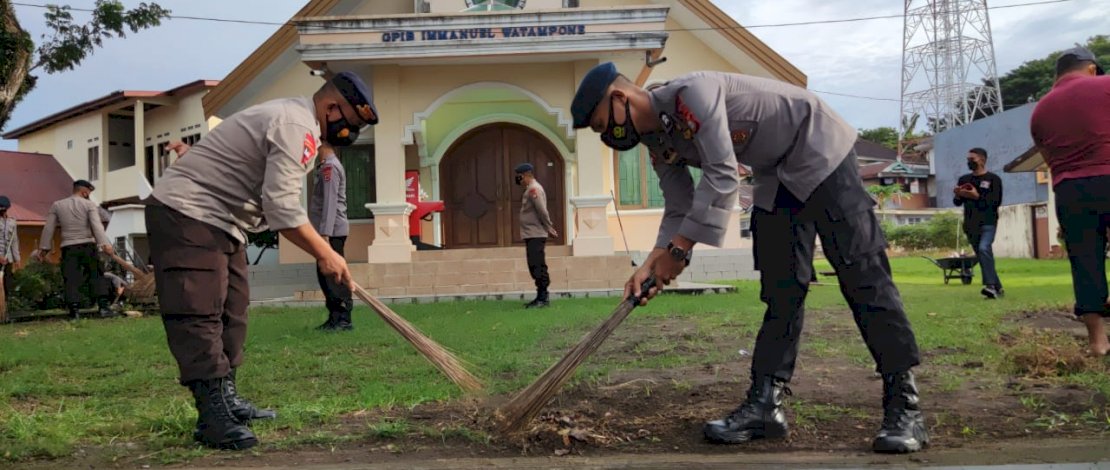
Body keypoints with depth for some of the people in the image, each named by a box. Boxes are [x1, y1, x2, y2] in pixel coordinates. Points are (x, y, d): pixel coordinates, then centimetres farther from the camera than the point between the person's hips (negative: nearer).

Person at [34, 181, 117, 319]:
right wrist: (105, 244, -21)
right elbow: (96, 225, -12)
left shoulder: (57, 205, 12)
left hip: (68, 248, 2)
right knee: (96, 276, 0)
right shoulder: (89, 205, 2)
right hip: (87, 246, -2)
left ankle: (74, 310, -6)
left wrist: (43, 248, 13)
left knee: (71, 279, 1)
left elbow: (48, 228, 9)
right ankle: (103, 307, -9)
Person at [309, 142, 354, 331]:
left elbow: (330, 202, -20)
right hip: (329, 231, 10)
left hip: (332, 232, -10)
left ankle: (343, 319, -6)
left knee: (333, 276, -9)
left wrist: (325, 232, -24)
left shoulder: (330, 166, -11)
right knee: (326, 276, 11)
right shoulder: (326, 166, 20)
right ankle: (335, 318, 15)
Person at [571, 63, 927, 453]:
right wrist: (653, 262, -13)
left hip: (821, 152, -8)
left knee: (862, 274, -12)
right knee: (781, 292, 3)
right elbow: (679, 209, 2)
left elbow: (722, 176, -31)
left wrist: (678, 248, -28)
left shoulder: (691, 92, -27)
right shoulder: (658, 143, 1)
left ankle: (904, 406, -9)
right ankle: (765, 404, 3)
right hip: (776, 177, 8)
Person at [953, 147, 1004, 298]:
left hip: (988, 223, -5)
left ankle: (990, 285, -28)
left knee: (984, 248, -26)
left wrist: (978, 196, -22)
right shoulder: (964, 179, 14)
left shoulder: (993, 179, 0)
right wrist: (958, 196, -10)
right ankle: (997, 287, 18)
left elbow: (996, 201, -10)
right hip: (970, 224, 5)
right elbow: (957, 203, 12)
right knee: (981, 255, 8)